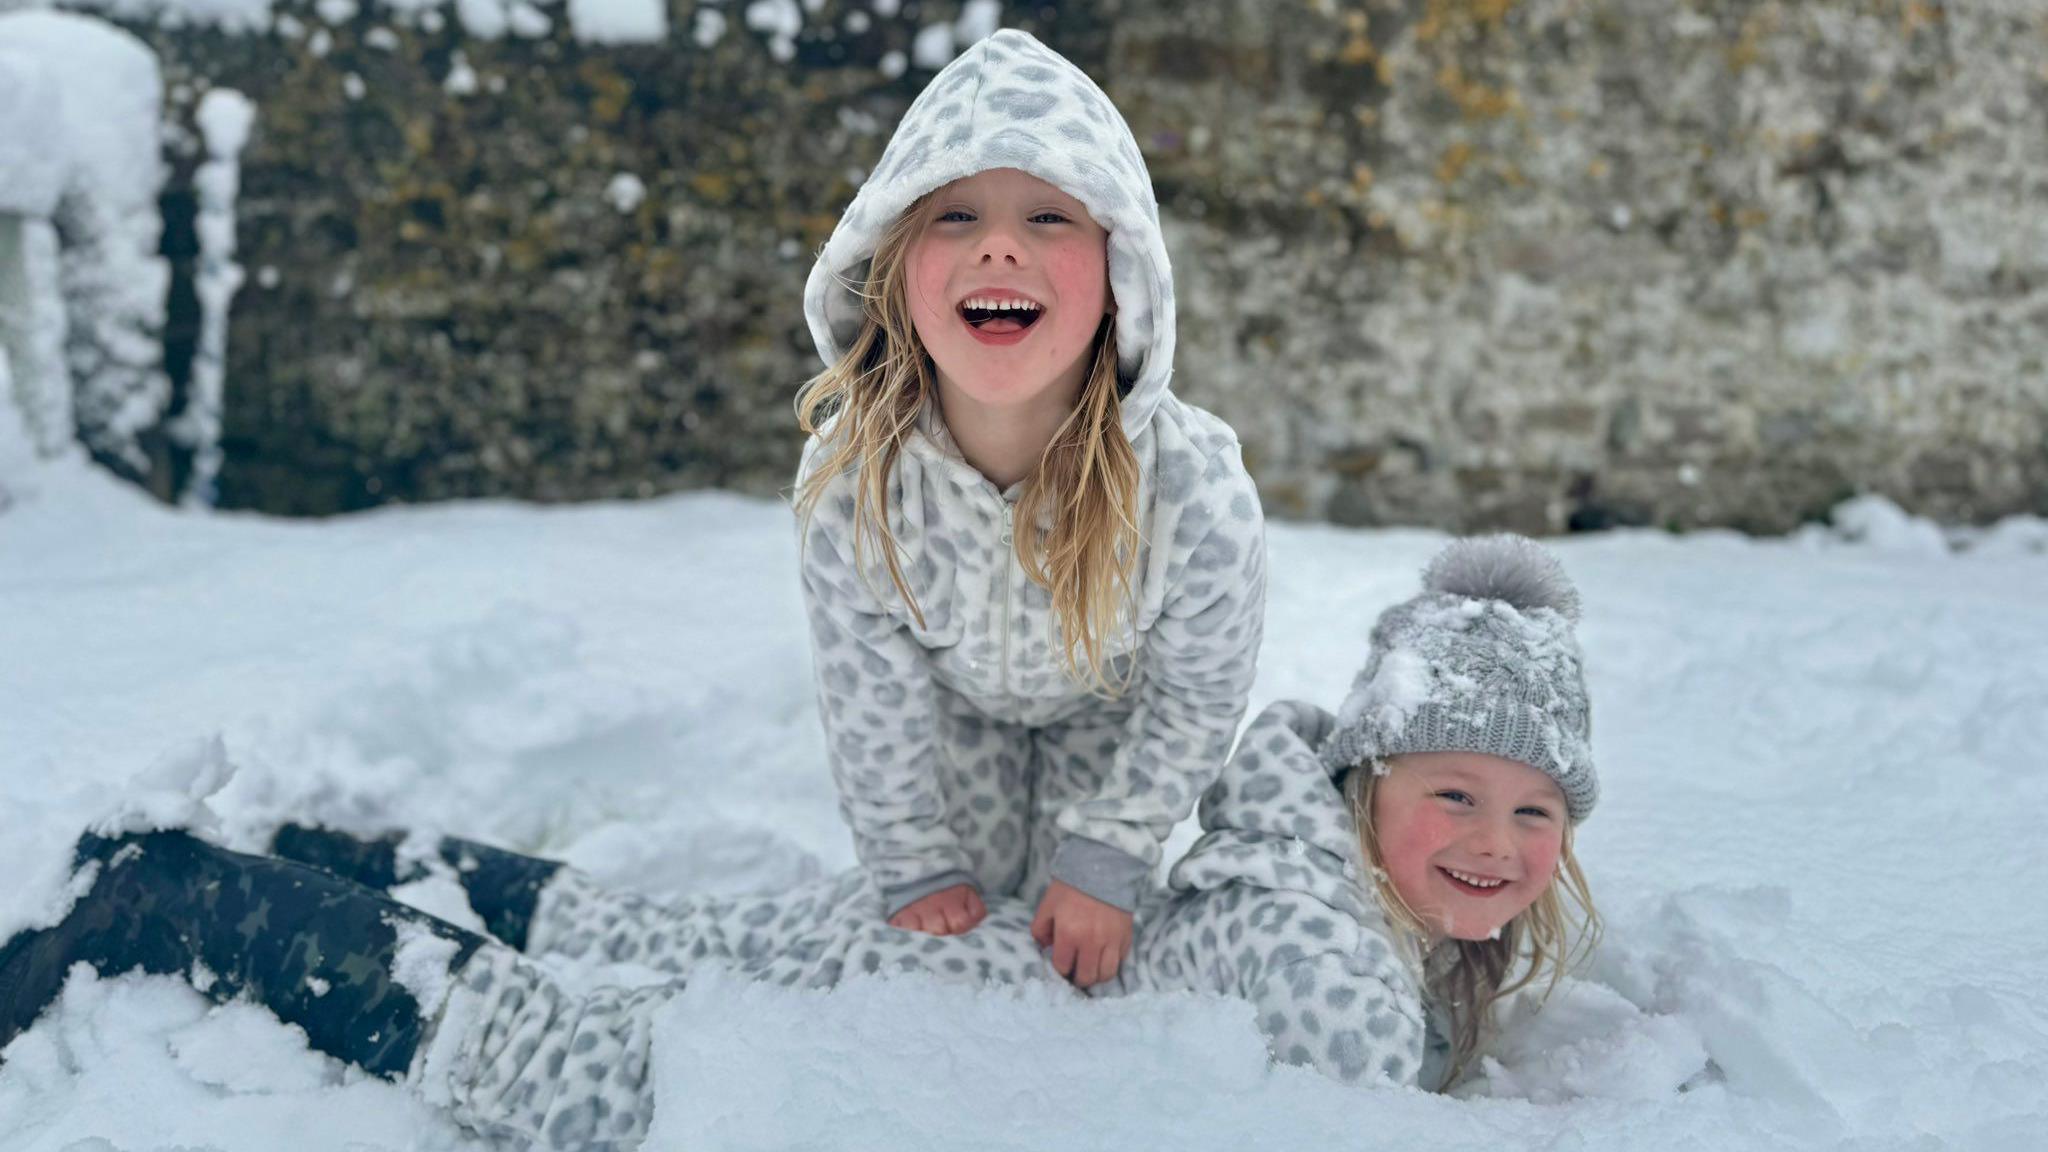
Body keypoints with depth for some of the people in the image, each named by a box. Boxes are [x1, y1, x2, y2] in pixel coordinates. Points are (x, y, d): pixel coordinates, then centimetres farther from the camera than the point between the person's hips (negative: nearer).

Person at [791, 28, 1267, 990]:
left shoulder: (1198, 489, -42)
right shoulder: (847, 475, -37)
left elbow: (1196, 702, -22)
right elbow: (869, 701, -19)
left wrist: (1105, 861, -14)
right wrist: (915, 868, -10)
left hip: (1111, 698, -1)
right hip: (956, 693, 1)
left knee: (1079, 933, 9)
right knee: (960, 904, 14)